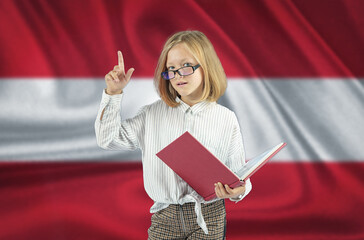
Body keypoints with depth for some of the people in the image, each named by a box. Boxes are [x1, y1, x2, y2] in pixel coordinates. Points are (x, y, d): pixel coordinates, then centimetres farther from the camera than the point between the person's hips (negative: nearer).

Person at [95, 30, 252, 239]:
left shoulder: (226, 119, -1)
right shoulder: (153, 114, 5)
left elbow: (238, 172, 1)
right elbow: (108, 138, 6)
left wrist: (237, 191, -22)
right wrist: (114, 94, -2)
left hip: (208, 217, -1)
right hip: (165, 217, 2)